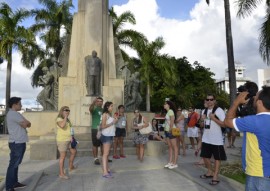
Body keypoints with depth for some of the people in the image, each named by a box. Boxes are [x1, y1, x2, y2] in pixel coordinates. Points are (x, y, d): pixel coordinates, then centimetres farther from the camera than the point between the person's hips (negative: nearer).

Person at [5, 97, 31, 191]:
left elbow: (25, 124, 13)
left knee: (15, 163, 16)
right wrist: (26, 123, 3)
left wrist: (25, 123, -8)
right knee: (13, 164, -5)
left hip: (18, 142, 10)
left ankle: (14, 182, 26)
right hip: (17, 143, -10)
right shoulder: (14, 114, -17)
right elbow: (28, 124, -17)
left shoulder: (12, 114, 17)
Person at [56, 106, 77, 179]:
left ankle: (71, 166, 36)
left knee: (74, 151, 18)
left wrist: (71, 137, 15)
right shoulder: (59, 119, -13)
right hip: (62, 140, -9)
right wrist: (65, 117, -26)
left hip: (69, 140, 9)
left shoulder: (67, 120, 14)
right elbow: (62, 125, -35)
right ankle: (61, 173, 9)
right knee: (63, 156, -2)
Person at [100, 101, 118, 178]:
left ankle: (107, 169, 21)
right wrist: (112, 122, -14)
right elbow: (103, 126, -17)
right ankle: (105, 172, -8)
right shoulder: (105, 114, -11)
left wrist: (115, 121, 3)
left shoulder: (109, 114, 13)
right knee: (105, 154, -9)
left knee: (107, 153, 13)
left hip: (110, 135, 8)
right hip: (106, 135, -8)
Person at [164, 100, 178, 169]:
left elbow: (172, 121, -18)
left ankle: (175, 163, 1)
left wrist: (171, 129, -20)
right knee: (170, 147, 11)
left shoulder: (170, 111, -12)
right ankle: (170, 162, 17)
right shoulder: (167, 112, 15)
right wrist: (167, 130, 9)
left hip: (171, 131, -9)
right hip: (167, 131, 9)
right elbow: (167, 122, 12)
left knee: (174, 147, -3)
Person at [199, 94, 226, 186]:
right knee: (205, 156, 15)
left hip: (216, 139, -7)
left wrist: (214, 118, -24)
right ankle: (210, 172, 33)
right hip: (206, 139, 7)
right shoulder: (204, 111, 9)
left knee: (217, 158, 6)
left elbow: (224, 124, -16)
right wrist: (202, 119, -4)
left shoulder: (219, 110, -11)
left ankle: (215, 176, 13)